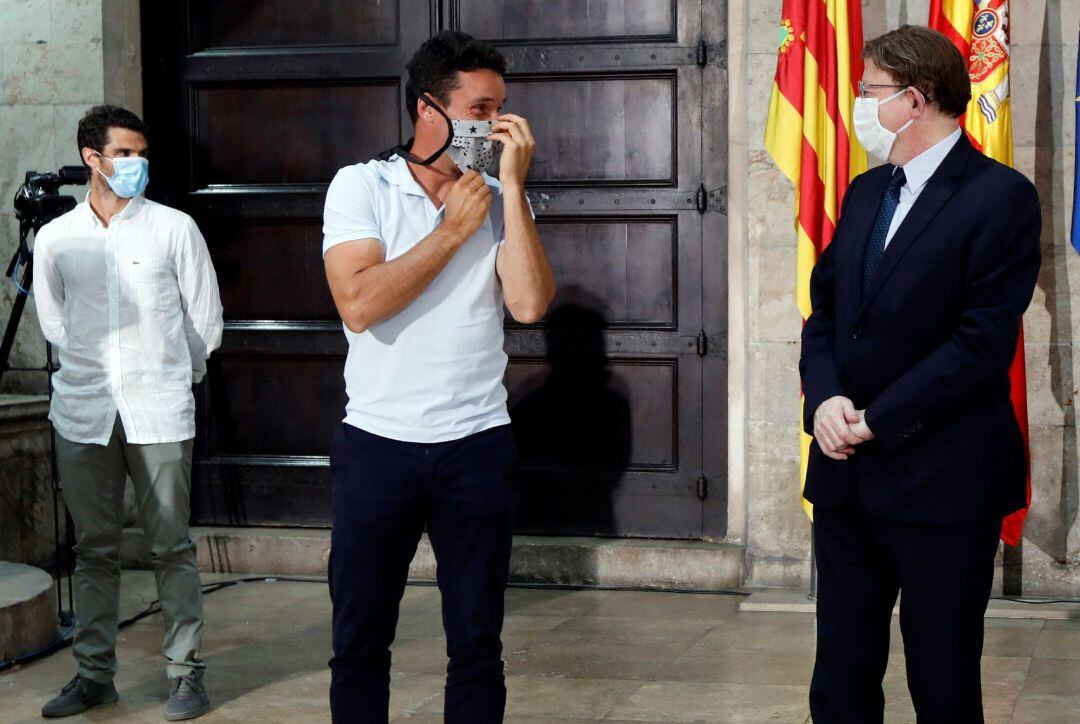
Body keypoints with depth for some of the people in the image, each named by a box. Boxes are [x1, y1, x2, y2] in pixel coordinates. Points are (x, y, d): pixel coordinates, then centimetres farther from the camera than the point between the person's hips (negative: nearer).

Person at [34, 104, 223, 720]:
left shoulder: (174, 228, 0)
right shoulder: (55, 239, 6)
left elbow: (206, 321, 6)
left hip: (159, 414, -2)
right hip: (85, 414, 2)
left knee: (172, 548, 1)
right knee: (94, 551, 9)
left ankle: (186, 671, 8)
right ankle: (95, 673, 18)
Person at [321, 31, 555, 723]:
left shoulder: (500, 200, 4)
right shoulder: (360, 187, -3)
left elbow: (530, 304, -12)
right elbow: (359, 303, -18)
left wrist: (513, 185, -12)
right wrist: (453, 230, -12)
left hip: (478, 448, 2)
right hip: (377, 445, -1)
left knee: (477, 642, 8)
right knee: (359, 641, 8)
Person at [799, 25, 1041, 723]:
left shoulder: (1000, 195, -10)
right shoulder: (866, 192, 14)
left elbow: (983, 340, -16)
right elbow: (825, 309, 13)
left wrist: (877, 421, -15)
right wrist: (825, 397, -6)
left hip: (941, 481, -7)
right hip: (845, 475, 7)